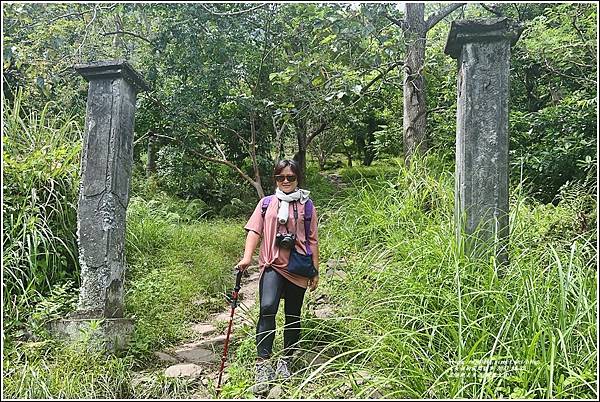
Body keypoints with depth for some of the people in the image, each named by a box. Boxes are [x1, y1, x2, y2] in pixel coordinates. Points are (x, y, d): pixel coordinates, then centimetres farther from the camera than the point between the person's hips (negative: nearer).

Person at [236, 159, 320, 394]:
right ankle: (263, 365, -15)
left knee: (293, 317, 9)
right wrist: (247, 257, -14)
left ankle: (285, 362, 26)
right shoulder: (266, 203, 9)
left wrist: (315, 270, 6)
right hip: (272, 266, -1)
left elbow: (312, 240, 8)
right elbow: (254, 230, 1)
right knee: (267, 309, -21)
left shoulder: (306, 205, 7)